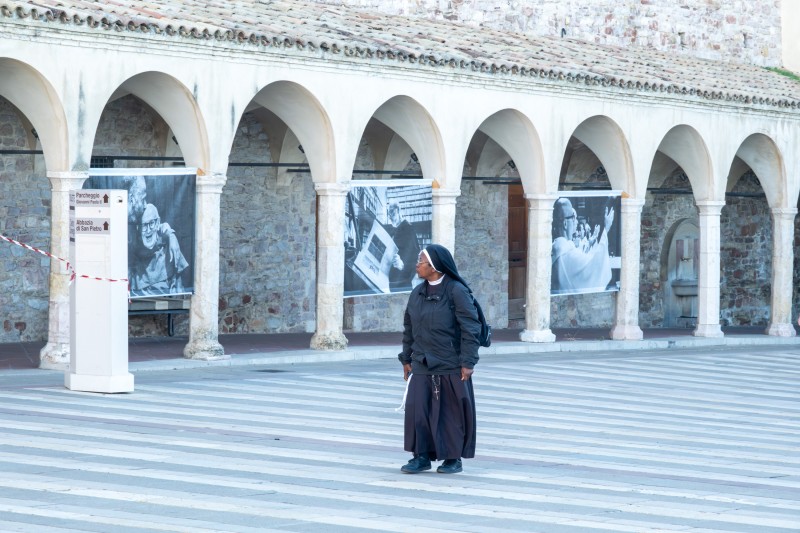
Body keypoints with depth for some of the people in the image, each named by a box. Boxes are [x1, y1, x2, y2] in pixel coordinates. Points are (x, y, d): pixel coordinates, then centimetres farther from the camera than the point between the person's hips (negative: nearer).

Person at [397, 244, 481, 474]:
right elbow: (409, 328, 15)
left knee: (452, 412, 3)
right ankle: (421, 457, 5)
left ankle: (453, 458, 14)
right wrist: (406, 359, 13)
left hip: (451, 367, -5)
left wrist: (468, 362, -14)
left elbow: (470, 328, -11)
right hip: (422, 366, 5)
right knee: (417, 409, -4)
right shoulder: (417, 293, 9)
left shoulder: (456, 291, -9)